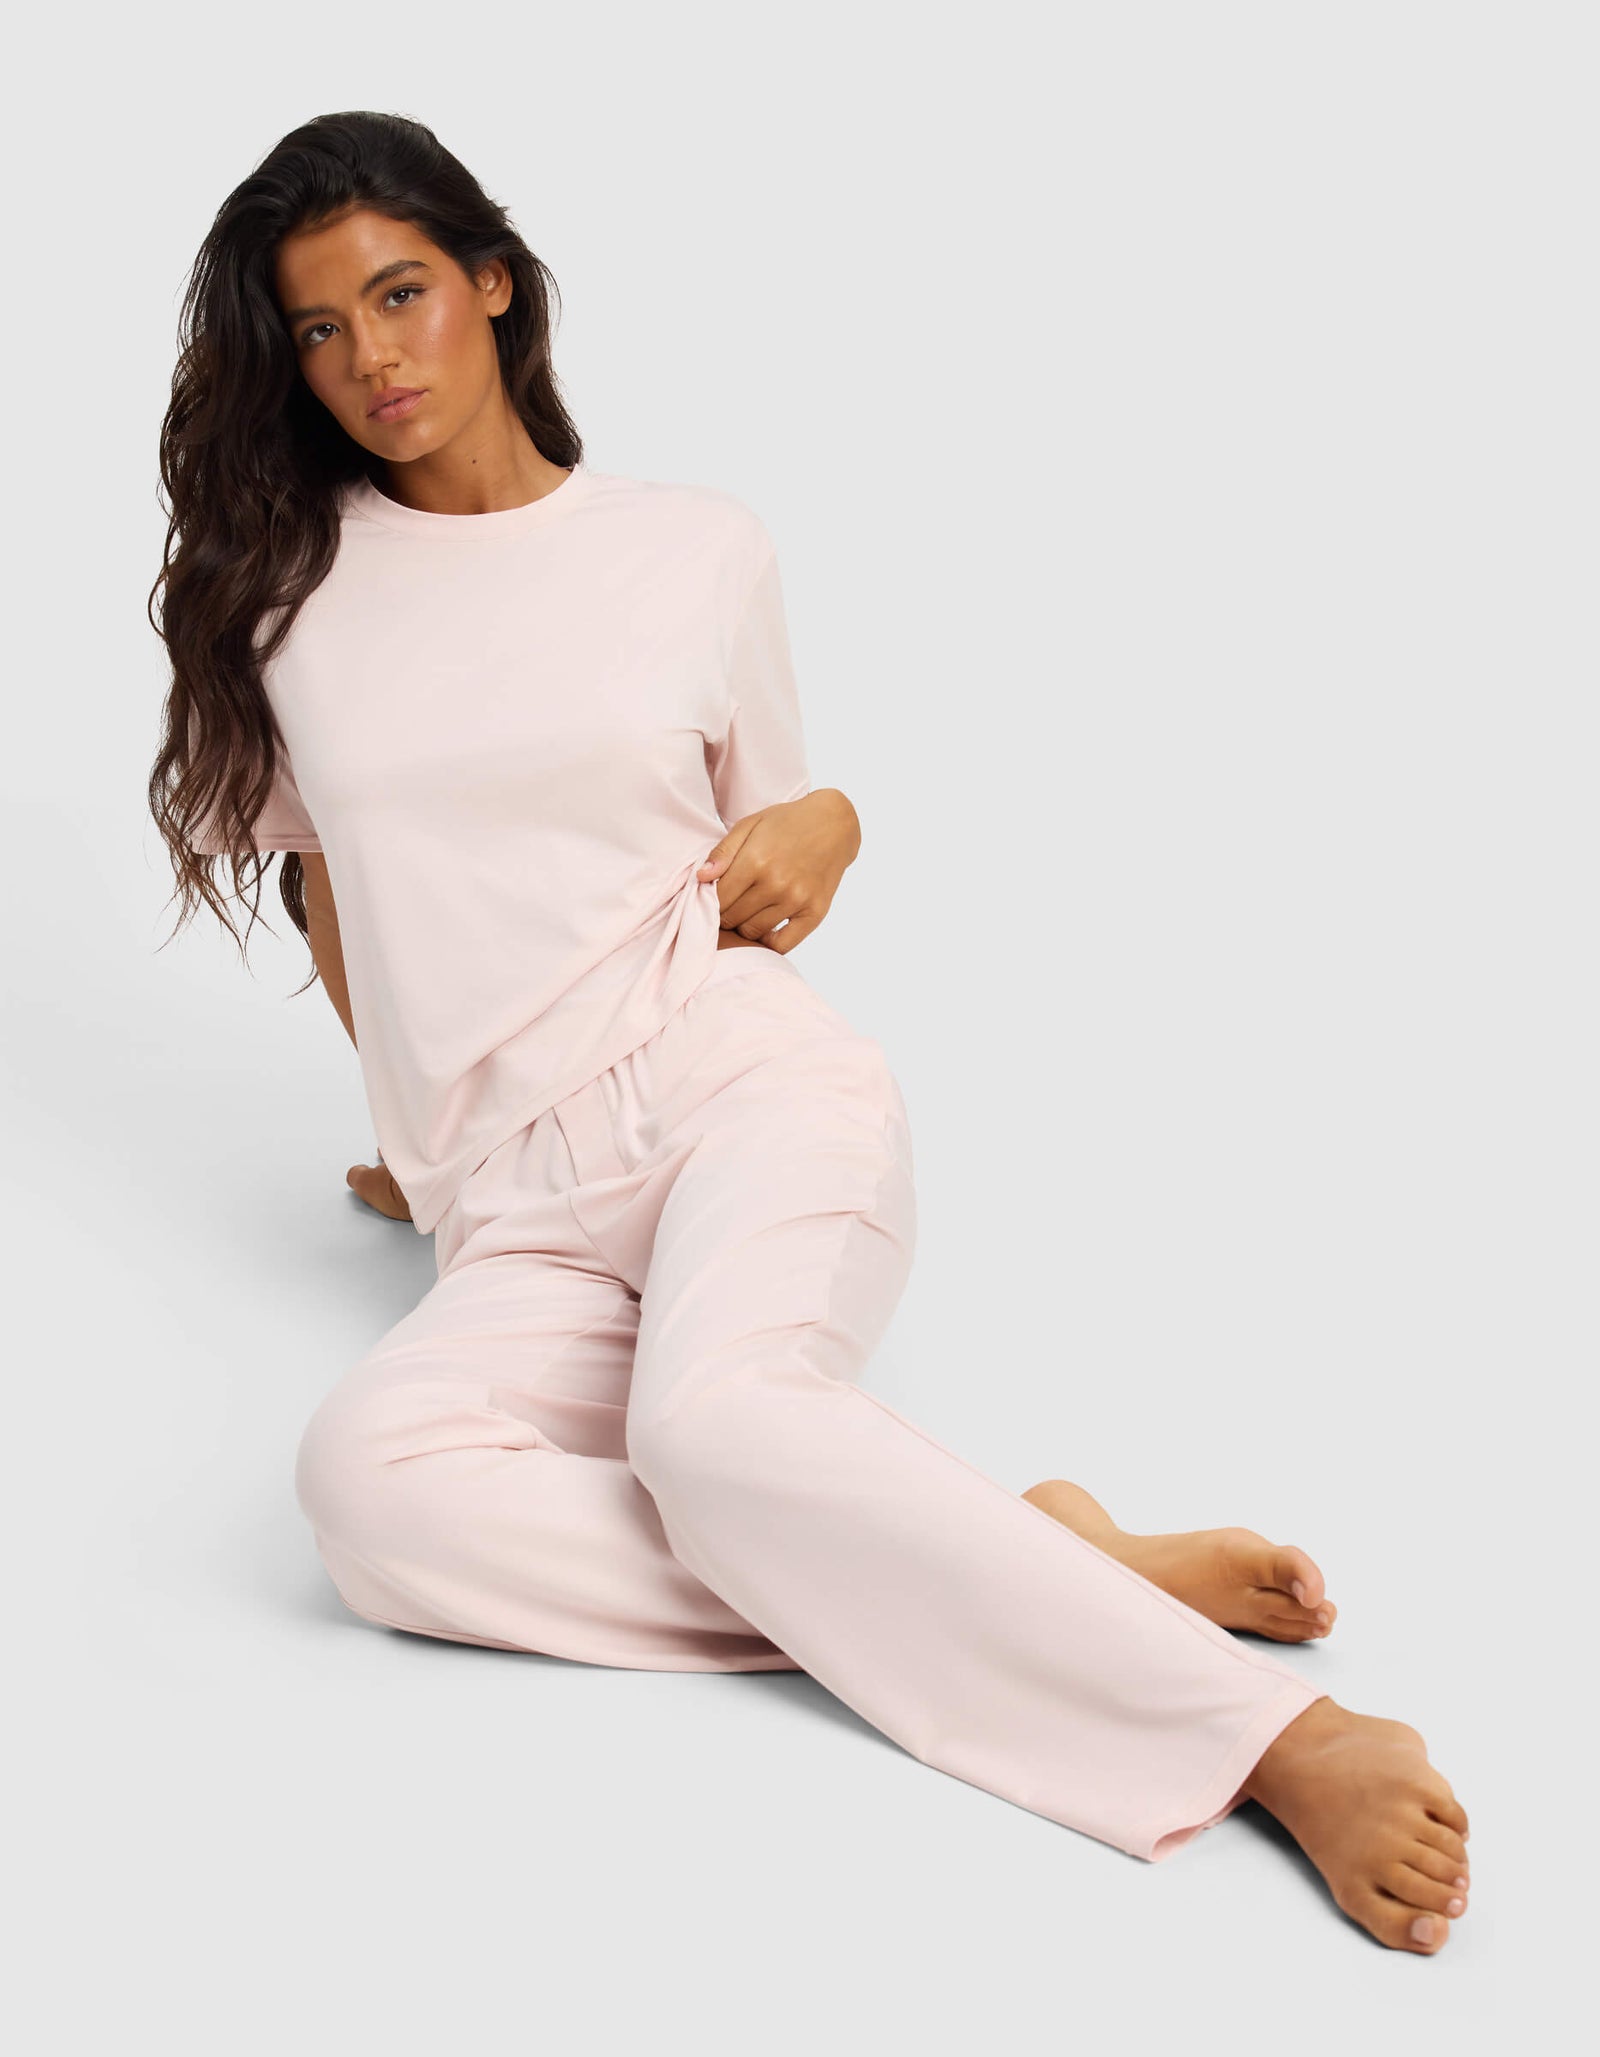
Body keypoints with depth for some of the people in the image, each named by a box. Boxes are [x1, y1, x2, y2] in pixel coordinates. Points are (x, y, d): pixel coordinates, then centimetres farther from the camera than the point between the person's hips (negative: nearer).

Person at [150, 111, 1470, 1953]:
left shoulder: (699, 551, 11)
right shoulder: (282, 584, 13)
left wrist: (824, 830, -2)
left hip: (746, 1079, -2)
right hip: (521, 1211, 2)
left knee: (714, 1418, -36)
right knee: (366, 1478, -31)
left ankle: (1294, 1738, -31)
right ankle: (1039, 1577, -29)